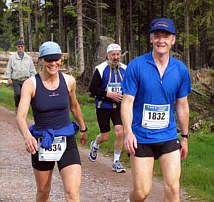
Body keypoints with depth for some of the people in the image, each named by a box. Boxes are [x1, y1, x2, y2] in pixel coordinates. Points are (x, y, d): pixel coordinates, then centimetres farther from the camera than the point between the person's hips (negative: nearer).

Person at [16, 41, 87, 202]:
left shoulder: (69, 81, -3)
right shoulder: (30, 84, -12)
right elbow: (21, 116, -24)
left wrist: (83, 129, 30)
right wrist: (27, 136, -44)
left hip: (67, 141, 1)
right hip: (41, 144, -1)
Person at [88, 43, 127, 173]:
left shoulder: (125, 69, 5)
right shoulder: (101, 69, -8)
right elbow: (92, 89, -9)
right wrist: (108, 94, -19)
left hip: (118, 107, 3)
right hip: (103, 107, -2)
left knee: (120, 133, -13)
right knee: (105, 137, 4)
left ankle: (116, 162, 1)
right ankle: (95, 145, 41)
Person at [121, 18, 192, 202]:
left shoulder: (181, 69, 2)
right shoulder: (136, 66, -8)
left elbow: (182, 105, 12)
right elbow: (127, 101, -8)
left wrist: (185, 137, 16)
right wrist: (128, 132, -21)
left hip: (169, 137, 3)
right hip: (141, 138, -3)